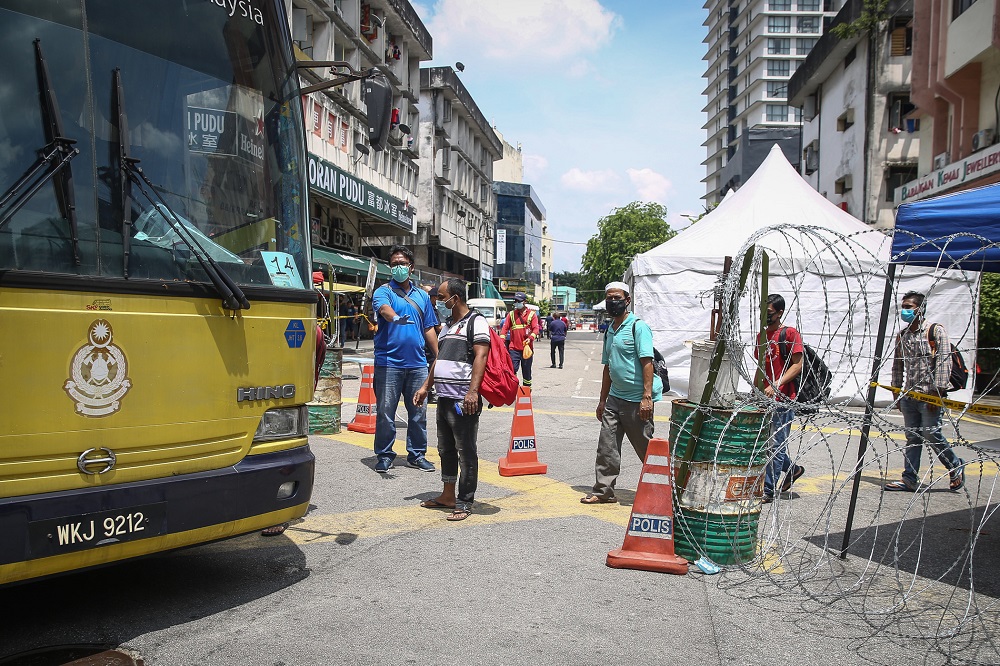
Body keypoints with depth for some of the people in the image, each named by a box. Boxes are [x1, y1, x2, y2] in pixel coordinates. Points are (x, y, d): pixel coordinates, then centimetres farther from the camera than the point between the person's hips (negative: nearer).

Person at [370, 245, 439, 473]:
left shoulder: (422, 295, 16)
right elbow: (383, 308, -23)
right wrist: (395, 317, -46)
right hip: (388, 362, -4)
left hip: (417, 363, 4)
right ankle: (384, 455, 13)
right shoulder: (384, 291, 1)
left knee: (418, 412, 9)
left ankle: (417, 454, 21)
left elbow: (429, 329, 19)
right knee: (385, 412, 1)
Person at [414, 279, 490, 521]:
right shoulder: (448, 326, 21)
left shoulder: (476, 321, -7)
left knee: (465, 452, -2)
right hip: (444, 398, 9)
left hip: (463, 400, -9)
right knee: (446, 449, 16)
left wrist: (473, 391, -26)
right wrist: (426, 387, 25)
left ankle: (465, 503, 4)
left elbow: (481, 356, -17)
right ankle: (448, 496, 27)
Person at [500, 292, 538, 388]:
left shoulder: (531, 314, 5)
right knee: (512, 369, -7)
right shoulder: (511, 314, 11)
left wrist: (530, 338, -22)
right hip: (514, 348, 1)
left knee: (526, 369, 10)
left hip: (526, 348, -1)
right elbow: (505, 327, 4)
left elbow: (536, 328, -5)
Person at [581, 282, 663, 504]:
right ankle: (603, 491, 13)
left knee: (646, 448, 2)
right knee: (607, 446, 4)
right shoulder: (610, 330, 15)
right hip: (615, 397, 7)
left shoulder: (638, 327, -9)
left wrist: (647, 397, -22)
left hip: (636, 400, -7)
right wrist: (602, 400, 20)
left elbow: (647, 362, -16)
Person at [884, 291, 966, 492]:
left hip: (929, 395, -6)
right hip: (909, 395, 6)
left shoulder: (936, 331, -6)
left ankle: (956, 467, 19)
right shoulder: (901, 336, 12)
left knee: (932, 434, -5)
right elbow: (897, 366, 17)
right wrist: (896, 393, 14)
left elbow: (944, 364, -11)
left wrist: (937, 392, -16)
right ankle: (910, 479, 9)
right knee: (912, 437, 6)